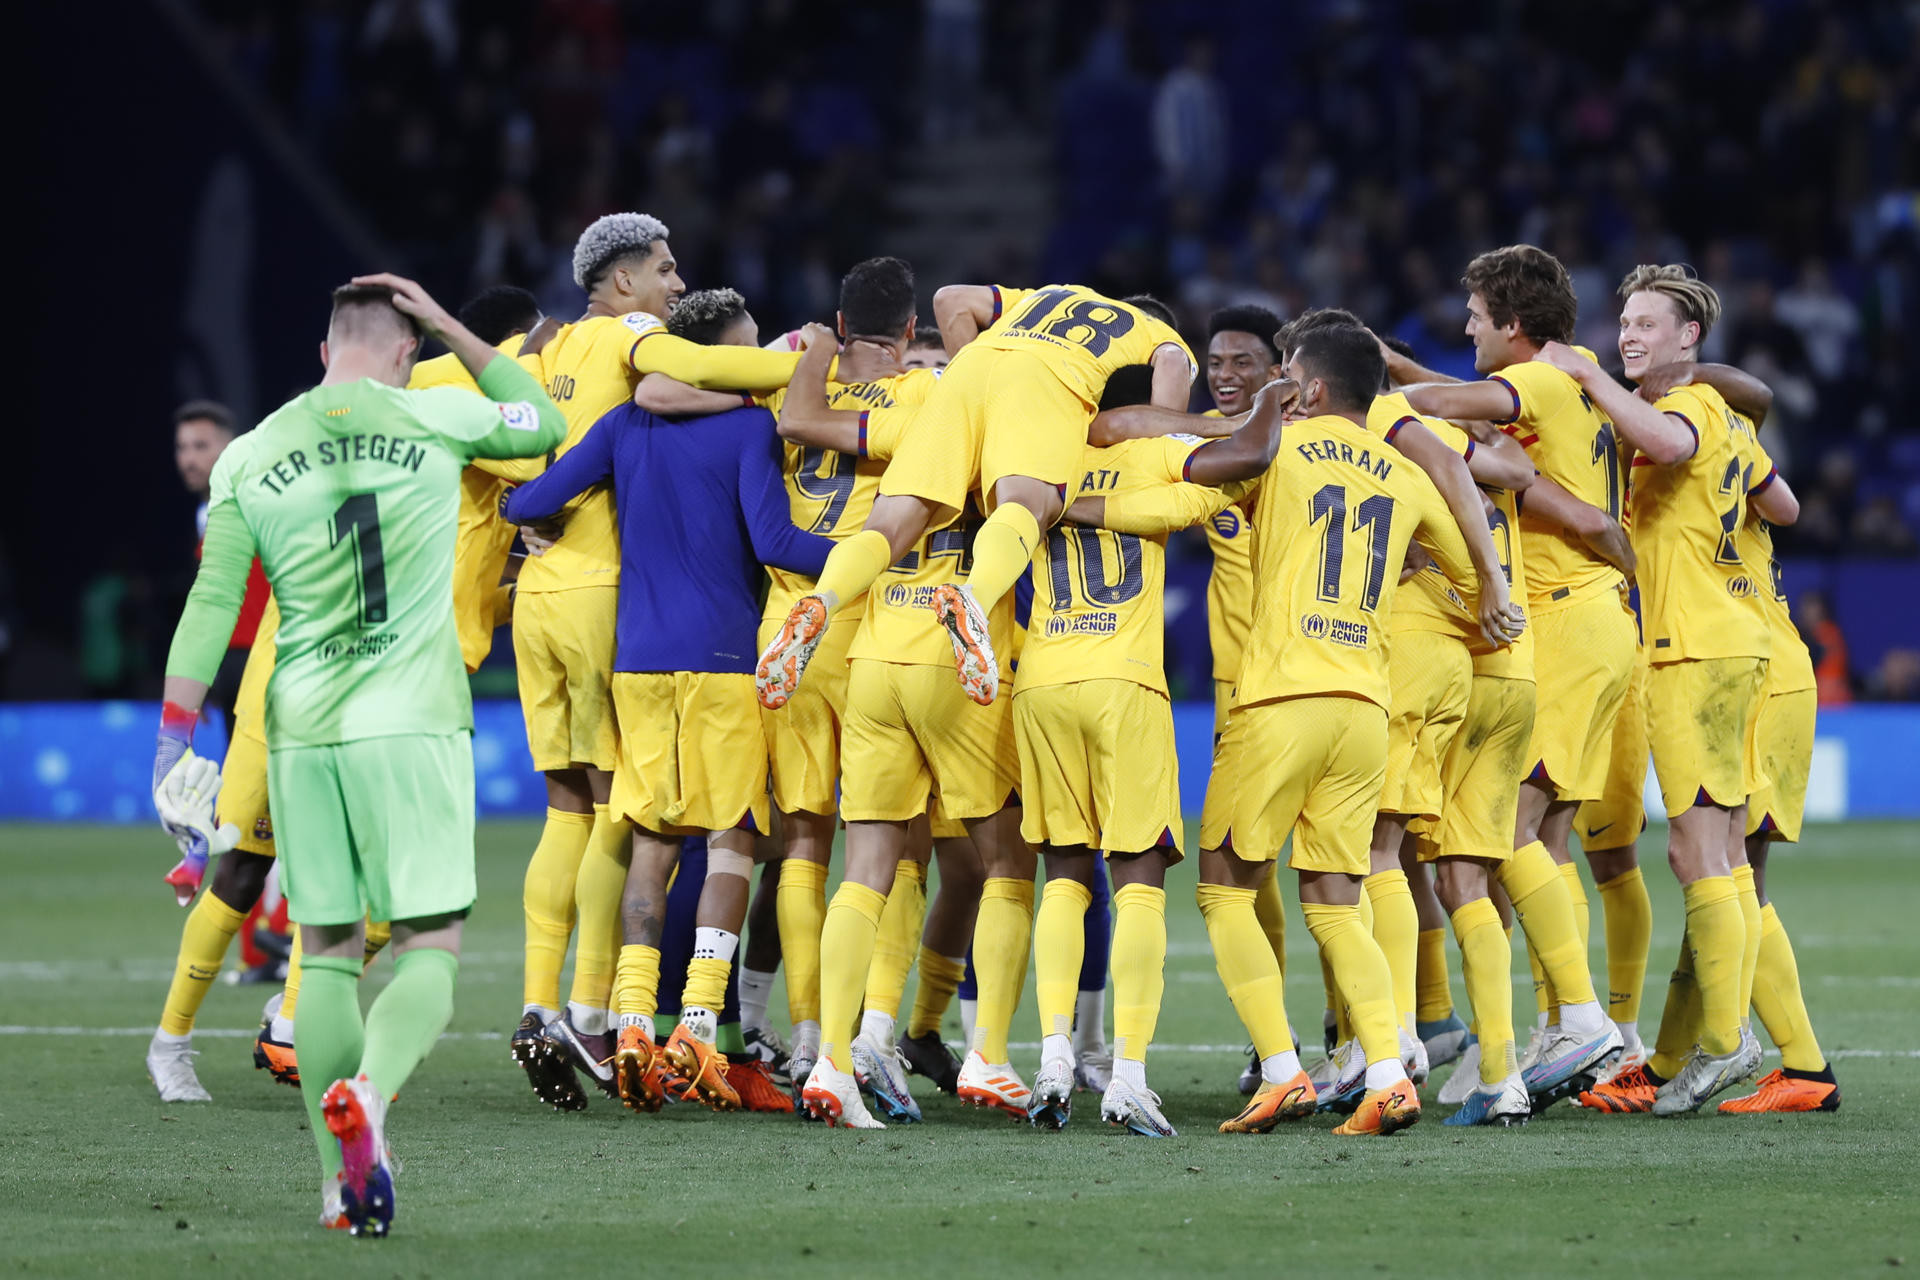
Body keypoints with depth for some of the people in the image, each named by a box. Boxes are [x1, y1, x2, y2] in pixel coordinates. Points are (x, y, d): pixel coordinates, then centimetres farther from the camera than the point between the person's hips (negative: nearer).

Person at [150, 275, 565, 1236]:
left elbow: (212, 606, 2)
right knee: (429, 944, -2)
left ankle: (344, 1179, 5)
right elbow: (545, 425, 19)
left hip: (301, 730, 3)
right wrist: (451, 330, 22)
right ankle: (368, 1090, -30)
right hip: (414, 724, -3)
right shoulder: (435, 420, 0)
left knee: (327, 952, 9)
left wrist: (173, 742, 5)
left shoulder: (251, 456, 5)